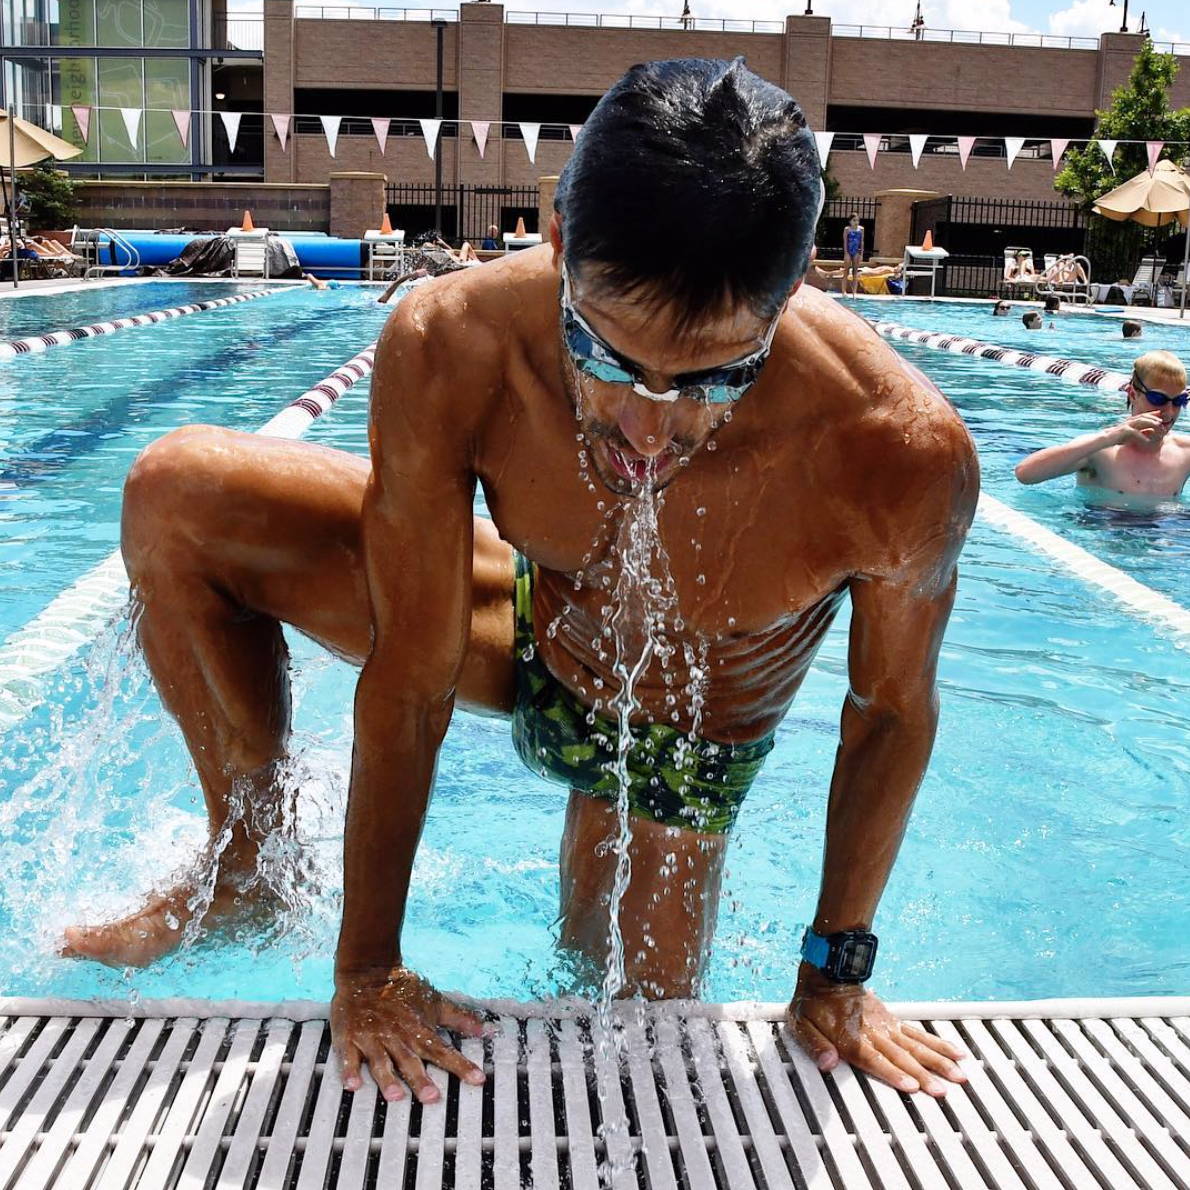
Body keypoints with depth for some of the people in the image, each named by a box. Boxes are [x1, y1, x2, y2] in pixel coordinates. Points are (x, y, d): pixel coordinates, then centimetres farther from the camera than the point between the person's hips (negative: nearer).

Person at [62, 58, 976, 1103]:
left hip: (681, 750, 0)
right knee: (176, 498, -12)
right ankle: (245, 859, 7)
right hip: (524, 628, 1)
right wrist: (365, 968, -17)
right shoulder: (450, 351, -36)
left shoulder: (903, 458, -38)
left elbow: (892, 711, -18)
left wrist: (836, 969, -9)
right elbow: (409, 682, -26)